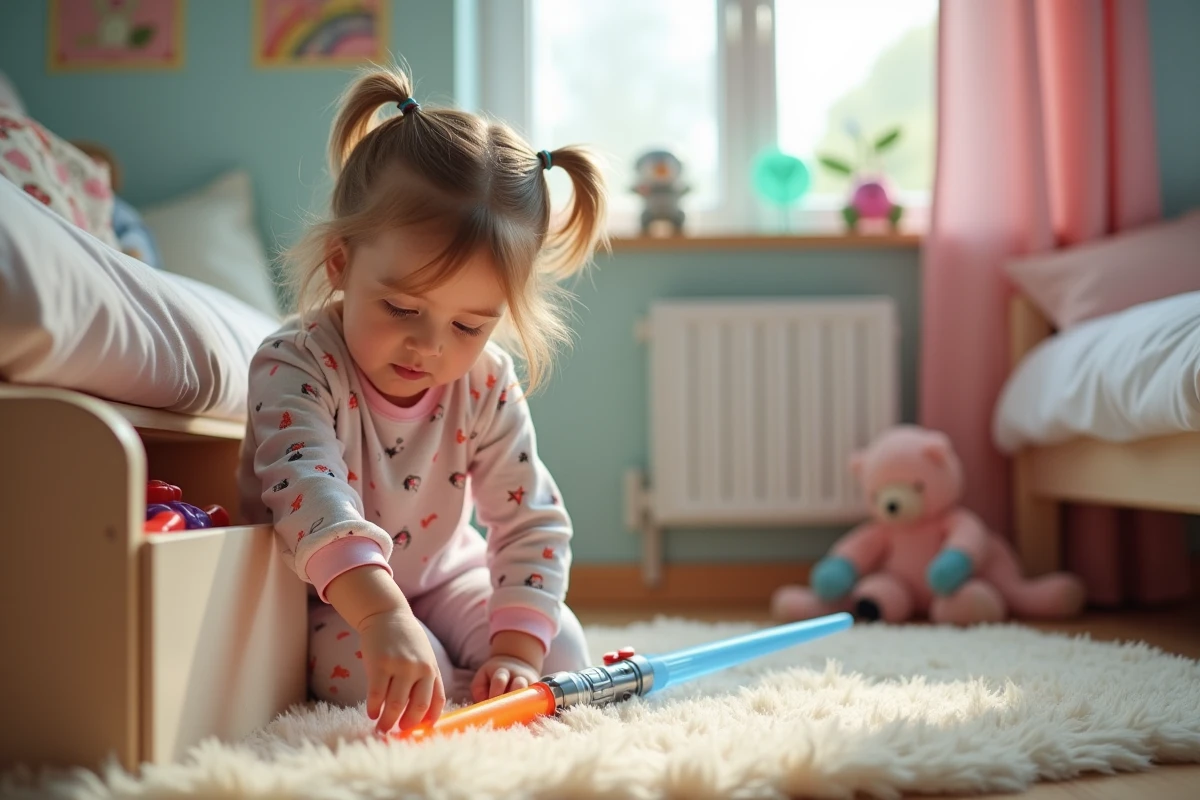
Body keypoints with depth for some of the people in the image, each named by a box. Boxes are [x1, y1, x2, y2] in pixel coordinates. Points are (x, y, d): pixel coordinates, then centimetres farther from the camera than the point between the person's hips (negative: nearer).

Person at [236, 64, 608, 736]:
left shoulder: (487, 386, -14)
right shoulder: (296, 365, -29)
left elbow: (533, 522, -11)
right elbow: (310, 491, -46)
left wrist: (518, 651, -24)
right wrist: (381, 614, -62)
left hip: (441, 575, 4)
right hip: (325, 598, -4)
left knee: (562, 651, -13)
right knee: (370, 671, -33)